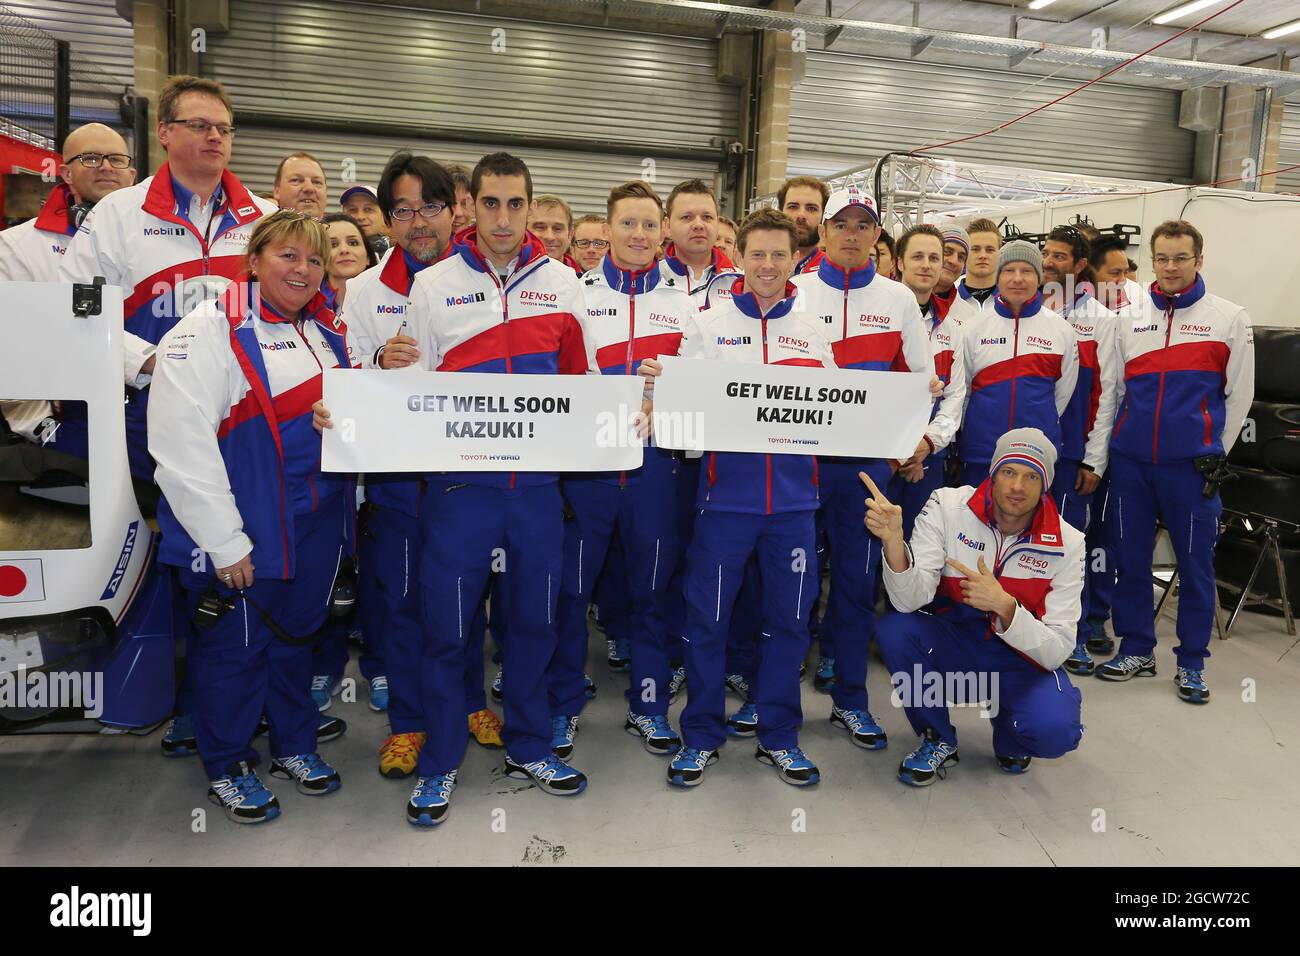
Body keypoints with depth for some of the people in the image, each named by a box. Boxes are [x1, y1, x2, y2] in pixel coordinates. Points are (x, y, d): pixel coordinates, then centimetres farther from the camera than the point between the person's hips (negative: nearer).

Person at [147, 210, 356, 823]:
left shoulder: (326, 332, 9)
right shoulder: (210, 331, -13)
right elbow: (181, 444, -19)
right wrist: (225, 541, -19)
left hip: (317, 524, 6)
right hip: (243, 532, -6)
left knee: (297, 635, 20)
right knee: (236, 645, 9)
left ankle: (294, 747, 39)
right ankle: (225, 768, 30)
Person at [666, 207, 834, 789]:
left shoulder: (811, 331, 11)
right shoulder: (710, 324, 4)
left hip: (793, 495, 2)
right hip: (727, 492, -2)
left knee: (789, 616, 9)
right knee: (708, 615, 3)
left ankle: (779, 735, 26)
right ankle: (701, 735, 20)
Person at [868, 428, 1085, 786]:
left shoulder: (1066, 543, -13)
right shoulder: (948, 507, -14)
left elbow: (1056, 650, -17)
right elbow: (910, 601, -25)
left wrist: (1004, 605, -35)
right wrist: (893, 541, -44)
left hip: (1022, 660, -1)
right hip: (951, 645, 1)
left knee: (1055, 731, -31)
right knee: (895, 629, -30)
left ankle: (1010, 737, 10)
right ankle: (938, 739, -3)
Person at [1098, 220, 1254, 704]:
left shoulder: (1229, 318, 2)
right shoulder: (1131, 319, 10)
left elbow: (1238, 393, 3)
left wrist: (1216, 454, 0)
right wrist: (1110, 448, 9)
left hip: (1191, 464, -3)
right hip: (1131, 461, 3)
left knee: (1195, 564, 4)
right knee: (1130, 559, 8)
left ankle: (1192, 663, 17)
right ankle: (1136, 649, 22)